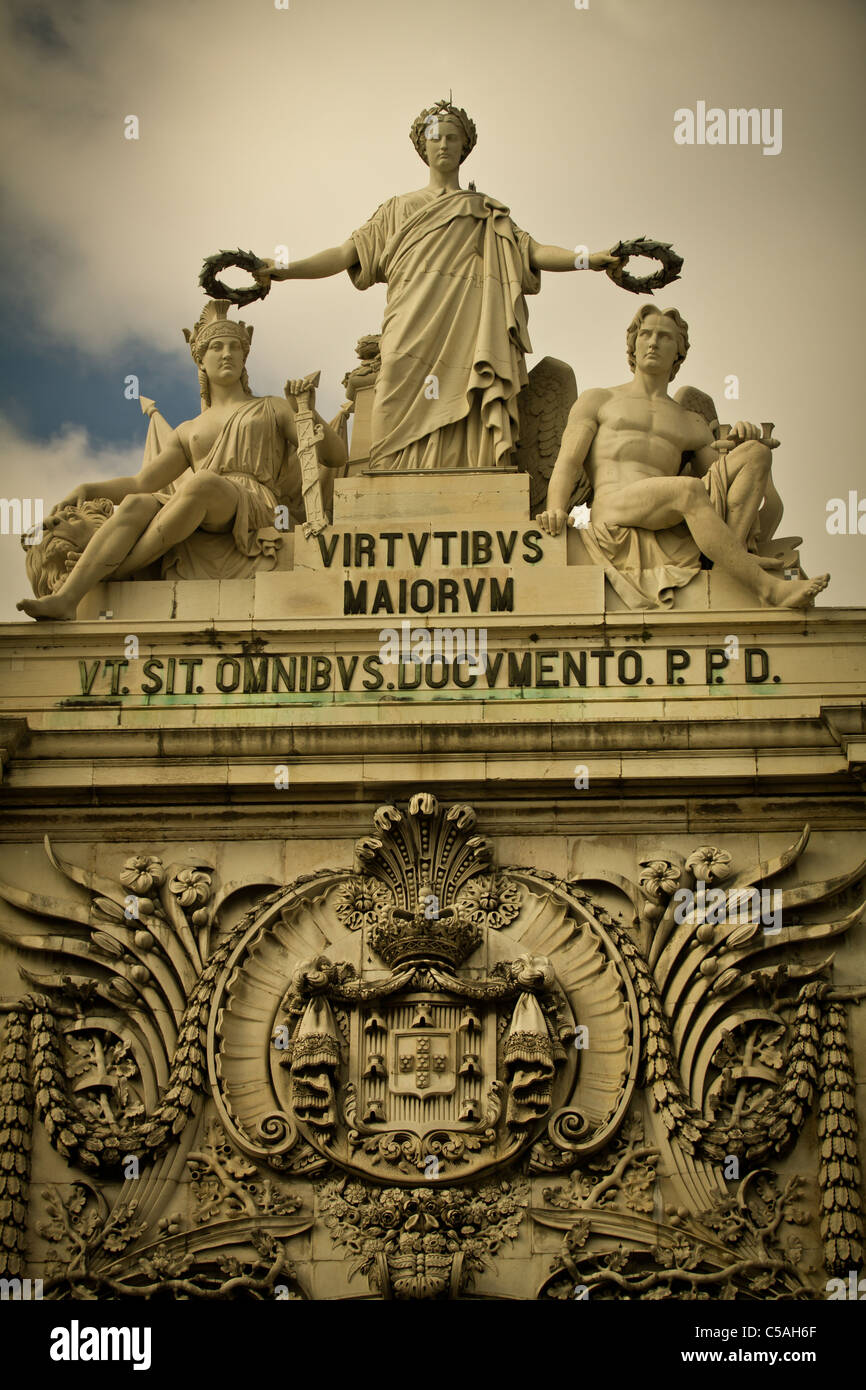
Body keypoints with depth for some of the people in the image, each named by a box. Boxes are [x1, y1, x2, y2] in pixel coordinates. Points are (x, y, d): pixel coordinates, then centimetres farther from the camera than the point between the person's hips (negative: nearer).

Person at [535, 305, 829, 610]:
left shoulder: (692, 423, 31)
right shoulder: (598, 401, 23)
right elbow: (567, 463, 9)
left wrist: (746, 441, 4)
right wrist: (555, 511, -12)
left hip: (671, 528, 4)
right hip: (615, 517, -4)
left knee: (756, 453, -10)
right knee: (690, 489, -36)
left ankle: (736, 551, -28)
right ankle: (767, 587, -36)